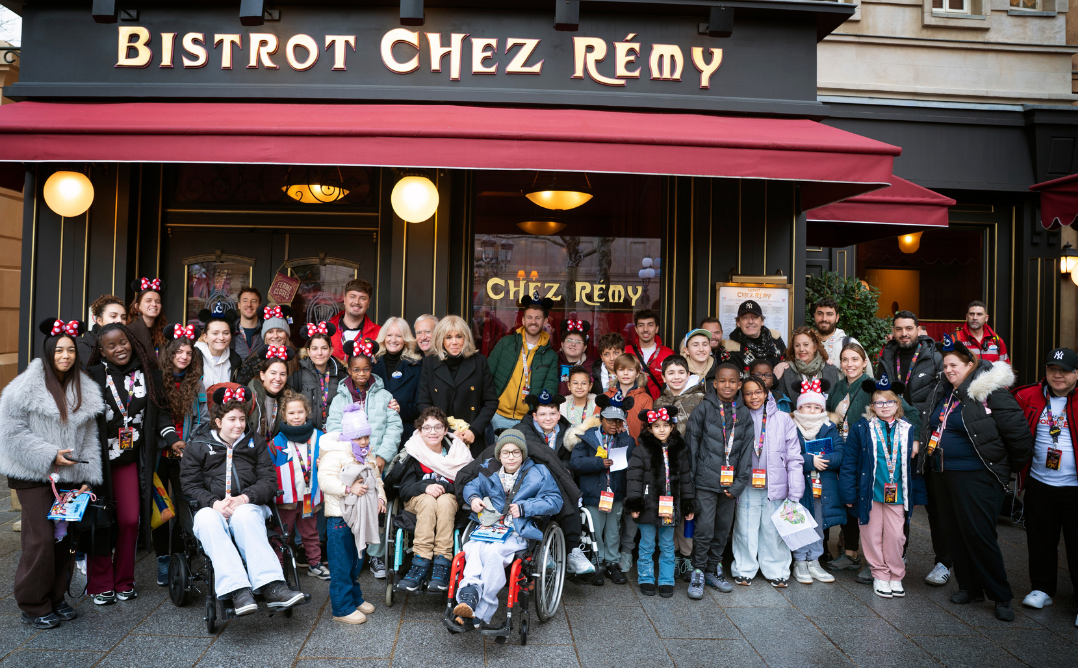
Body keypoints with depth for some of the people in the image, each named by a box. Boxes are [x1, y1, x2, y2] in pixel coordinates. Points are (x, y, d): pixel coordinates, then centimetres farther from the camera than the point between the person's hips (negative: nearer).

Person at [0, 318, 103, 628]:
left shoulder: (85, 389, 7)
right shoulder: (28, 385, -8)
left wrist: (88, 477, 4)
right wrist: (50, 455, -16)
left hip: (69, 475, 5)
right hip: (34, 475, -5)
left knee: (65, 536, 7)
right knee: (41, 538, -5)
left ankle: (56, 598, 23)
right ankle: (33, 606, 10)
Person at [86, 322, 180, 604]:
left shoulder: (148, 374, 4)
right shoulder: (93, 377, -6)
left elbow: (160, 412, 8)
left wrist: (172, 438, -4)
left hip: (130, 459, 3)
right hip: (98, 458, -3)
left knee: (130, 520, 4)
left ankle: (123, 581, 20)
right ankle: (100, 585, 16)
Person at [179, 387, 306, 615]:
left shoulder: (255, 442, 18)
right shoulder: (197, 446, 15)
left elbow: (269, 481, 9)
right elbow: (190, 485, 6)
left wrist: (245, 498, -12)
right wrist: (214, 502, -14)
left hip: (248, 505, 0)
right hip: (212, 507, 0)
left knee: (244, 516, -37)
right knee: (208, 520, -37)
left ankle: (272, 588, -49)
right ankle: (237, 591, -49)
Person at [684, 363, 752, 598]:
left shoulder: (744, 414, 7)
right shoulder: (704, 409, -3)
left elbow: (747, 450, 7)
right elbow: (691, 443, -2)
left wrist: (739, 483, -1)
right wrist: (689, 479, -5)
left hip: (730, 483, 4)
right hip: (706, 481, -4)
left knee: (723, 529, 12)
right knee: (704, 529, -6)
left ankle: (713, 569, 27)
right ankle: (697, 572, 9)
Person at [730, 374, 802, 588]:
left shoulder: (783, 419, 2)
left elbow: (794, 458, 3)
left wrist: (795, 493, -2)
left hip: (775, 487, 0)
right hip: (747, 487, 0)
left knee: (773, 530, 6)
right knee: (745, 529, 5)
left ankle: (776, 571, 22)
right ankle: (744, 570, 21)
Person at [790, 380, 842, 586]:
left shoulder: (830, 430, 9)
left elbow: (841, 455, -4)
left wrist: (820, 460, -16)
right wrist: (810, 461, -20)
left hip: (823, 489, 4)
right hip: (799, 486, -3)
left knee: (819, 526, 11)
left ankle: (814, 562, 25)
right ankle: (800, 563, 14)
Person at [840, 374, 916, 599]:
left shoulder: (907, 430, 5)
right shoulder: (861, 428, -4)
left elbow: (911, 464, 12)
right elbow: (849, 462, -4)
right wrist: (848, 493, -7)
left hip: (896, 494, 2)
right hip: (870, 493, -2)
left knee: (896, 535, 5)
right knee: (873, 535, 6)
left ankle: (896, 576, 22)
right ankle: (879, 576, 21)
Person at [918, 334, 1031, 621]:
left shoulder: (990, 393, -14)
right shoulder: (940, 393, 9)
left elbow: (1020, 433, -13)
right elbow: (928, 426, 26)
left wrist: (1011, 466, -1)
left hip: (976, 476, -7)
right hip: (942, 474, 8)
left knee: (979, 534, -4)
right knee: (952, 532, 13)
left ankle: (1001, 596, 12)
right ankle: (969, 587, 28)